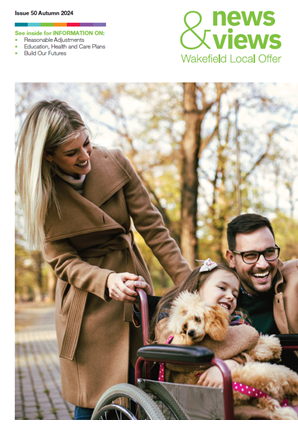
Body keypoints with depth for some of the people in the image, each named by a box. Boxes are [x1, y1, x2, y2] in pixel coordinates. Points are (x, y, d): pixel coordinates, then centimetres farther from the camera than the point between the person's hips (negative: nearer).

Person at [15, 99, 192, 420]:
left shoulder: (114, 163, -6)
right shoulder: (41, 194, -9)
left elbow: (152, 227, -4)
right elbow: (63, 262, -8)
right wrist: (107, 281, -28)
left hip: (135, 291, 2)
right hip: (87, 306, -2)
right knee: (91, 405, 1)